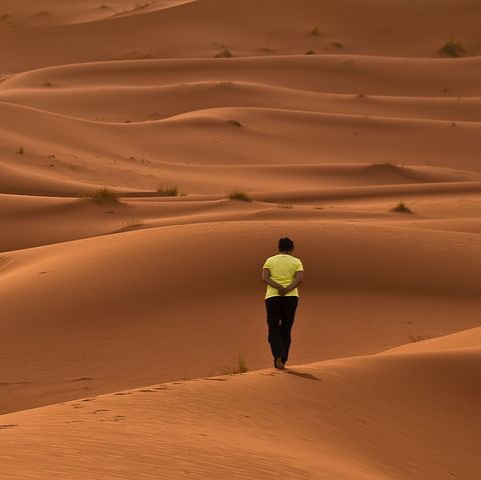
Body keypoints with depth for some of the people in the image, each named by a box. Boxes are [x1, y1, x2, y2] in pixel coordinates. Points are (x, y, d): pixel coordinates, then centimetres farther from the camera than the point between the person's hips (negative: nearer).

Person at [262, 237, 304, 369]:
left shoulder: (270, 261, 6)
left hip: (272, 298, 0)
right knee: (285, 331, 16)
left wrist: (279, 288, -19)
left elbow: (264, 278, -10)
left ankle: (278, 357, -19)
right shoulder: (296, 262, 4)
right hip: (290, 298, 0)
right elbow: (299, 279, -13)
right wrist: (286, 291, -19)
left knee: (274, 332, 6)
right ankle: (281, 361, 17)